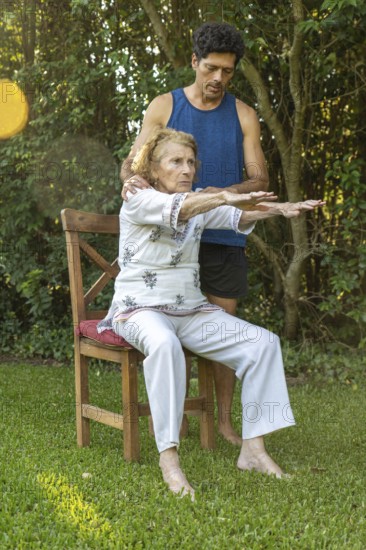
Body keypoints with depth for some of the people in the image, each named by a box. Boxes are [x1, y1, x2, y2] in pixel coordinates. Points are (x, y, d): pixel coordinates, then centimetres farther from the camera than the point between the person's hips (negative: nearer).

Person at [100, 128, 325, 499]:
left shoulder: (200, 205, 12)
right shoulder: (138, 201, -7)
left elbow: (237, 218, -4)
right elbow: (175, 208, -29)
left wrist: (278, 209, -24)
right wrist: (224, 197, -45)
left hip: (191, 310, 6)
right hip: (141, 308, -6)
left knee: (263, 342, -11)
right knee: (164, 344, -40)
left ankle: (253, 449, -12)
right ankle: (168, 459, -39)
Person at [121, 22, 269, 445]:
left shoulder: (243, 116, 5)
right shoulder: (164, 107, 3)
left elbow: (260, 180, 2)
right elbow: (132, 161, 1)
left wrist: (227, 193, -19)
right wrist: (131, 179, -24)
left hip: (224, 238, 1)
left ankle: (224, 419, 13)